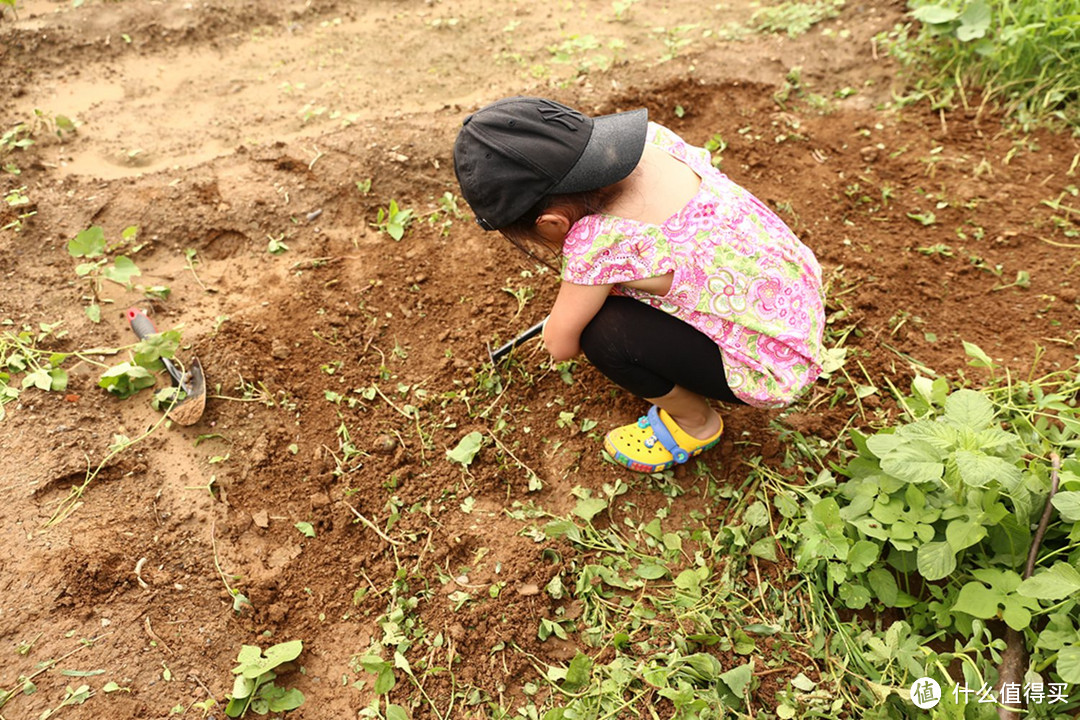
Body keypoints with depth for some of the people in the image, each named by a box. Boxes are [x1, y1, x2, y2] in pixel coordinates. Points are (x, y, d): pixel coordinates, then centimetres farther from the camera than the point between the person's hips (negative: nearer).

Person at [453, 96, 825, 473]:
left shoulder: (599, 241, -30)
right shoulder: (654, 139, -10)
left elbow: (561, 345, -13)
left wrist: (557, 324, 11)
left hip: (774, 367, -8)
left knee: (601, 329, -17)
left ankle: (695, 424, 9)